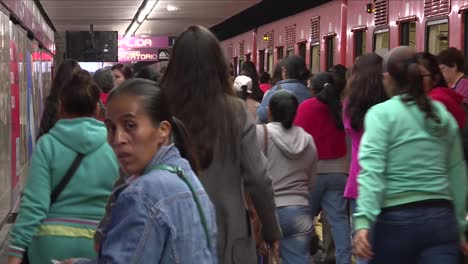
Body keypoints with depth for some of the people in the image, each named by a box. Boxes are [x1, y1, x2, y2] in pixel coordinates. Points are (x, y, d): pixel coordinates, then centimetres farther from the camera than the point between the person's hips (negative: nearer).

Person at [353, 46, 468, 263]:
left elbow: (372, 170, -15)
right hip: (441, 219, 4)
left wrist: (363, 220, -21)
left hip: (397, 220, -3)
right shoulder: (444, 115, 11)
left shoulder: (381, 114, -4)